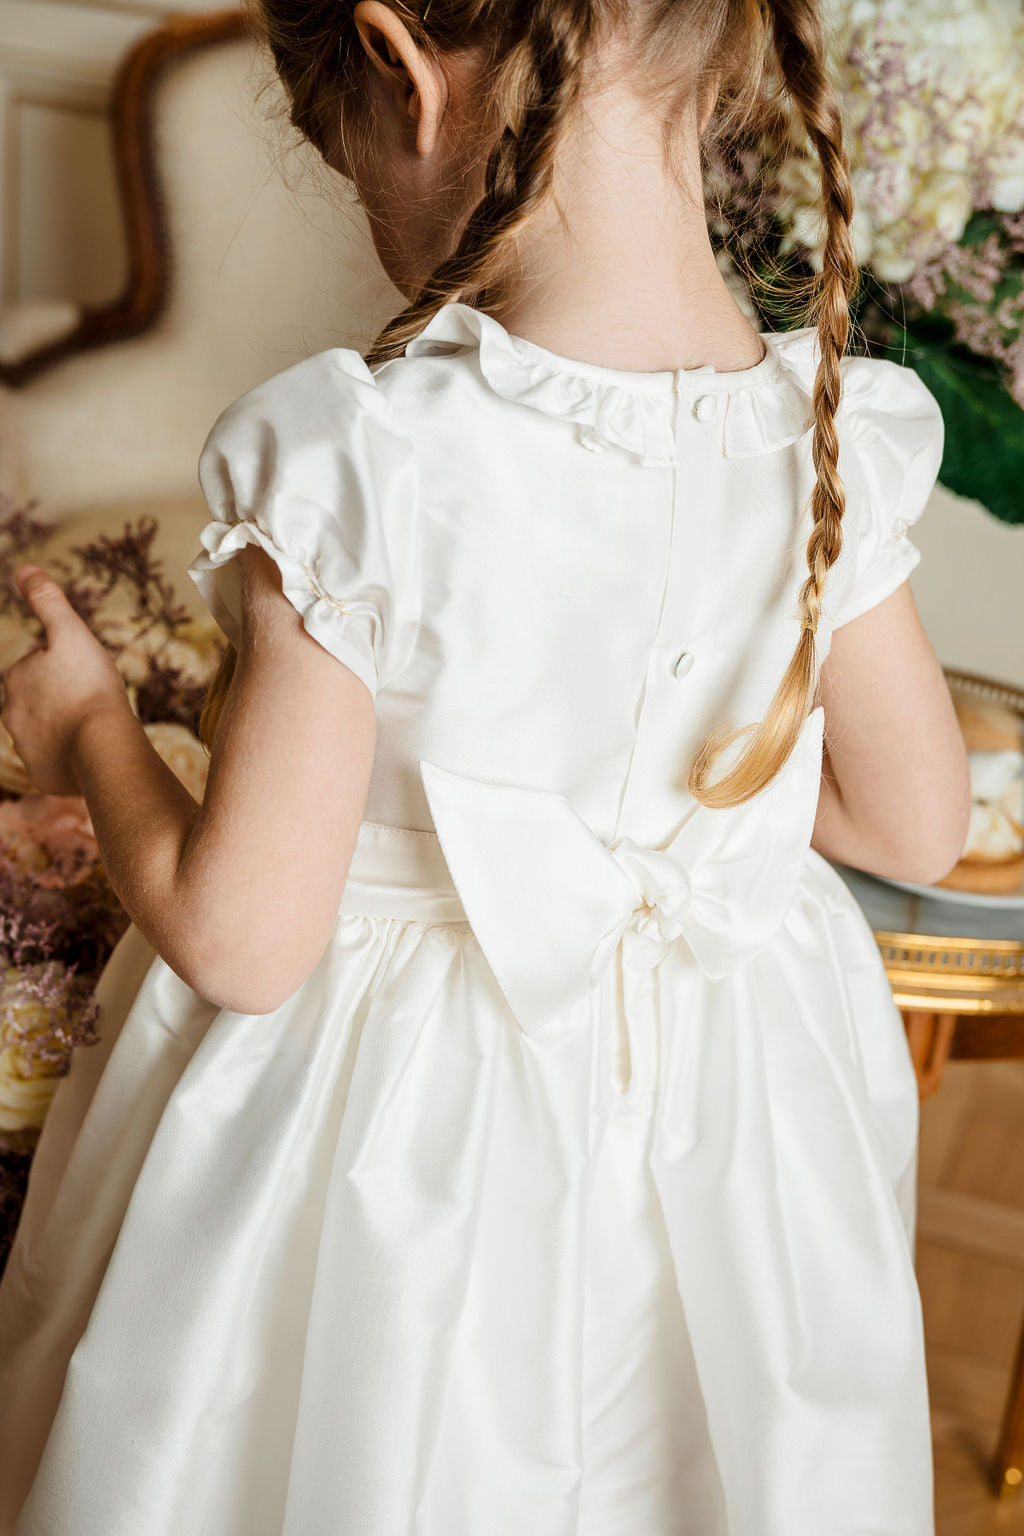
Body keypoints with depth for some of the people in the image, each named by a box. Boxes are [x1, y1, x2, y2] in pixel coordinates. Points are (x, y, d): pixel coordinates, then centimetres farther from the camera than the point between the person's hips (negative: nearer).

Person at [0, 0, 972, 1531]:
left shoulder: (358, 468, -29)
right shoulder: (828, 441, -15)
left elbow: (239, 939, -21)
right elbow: (916, 825, -2)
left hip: (391, 1129, -3)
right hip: (725, 1108, 4)